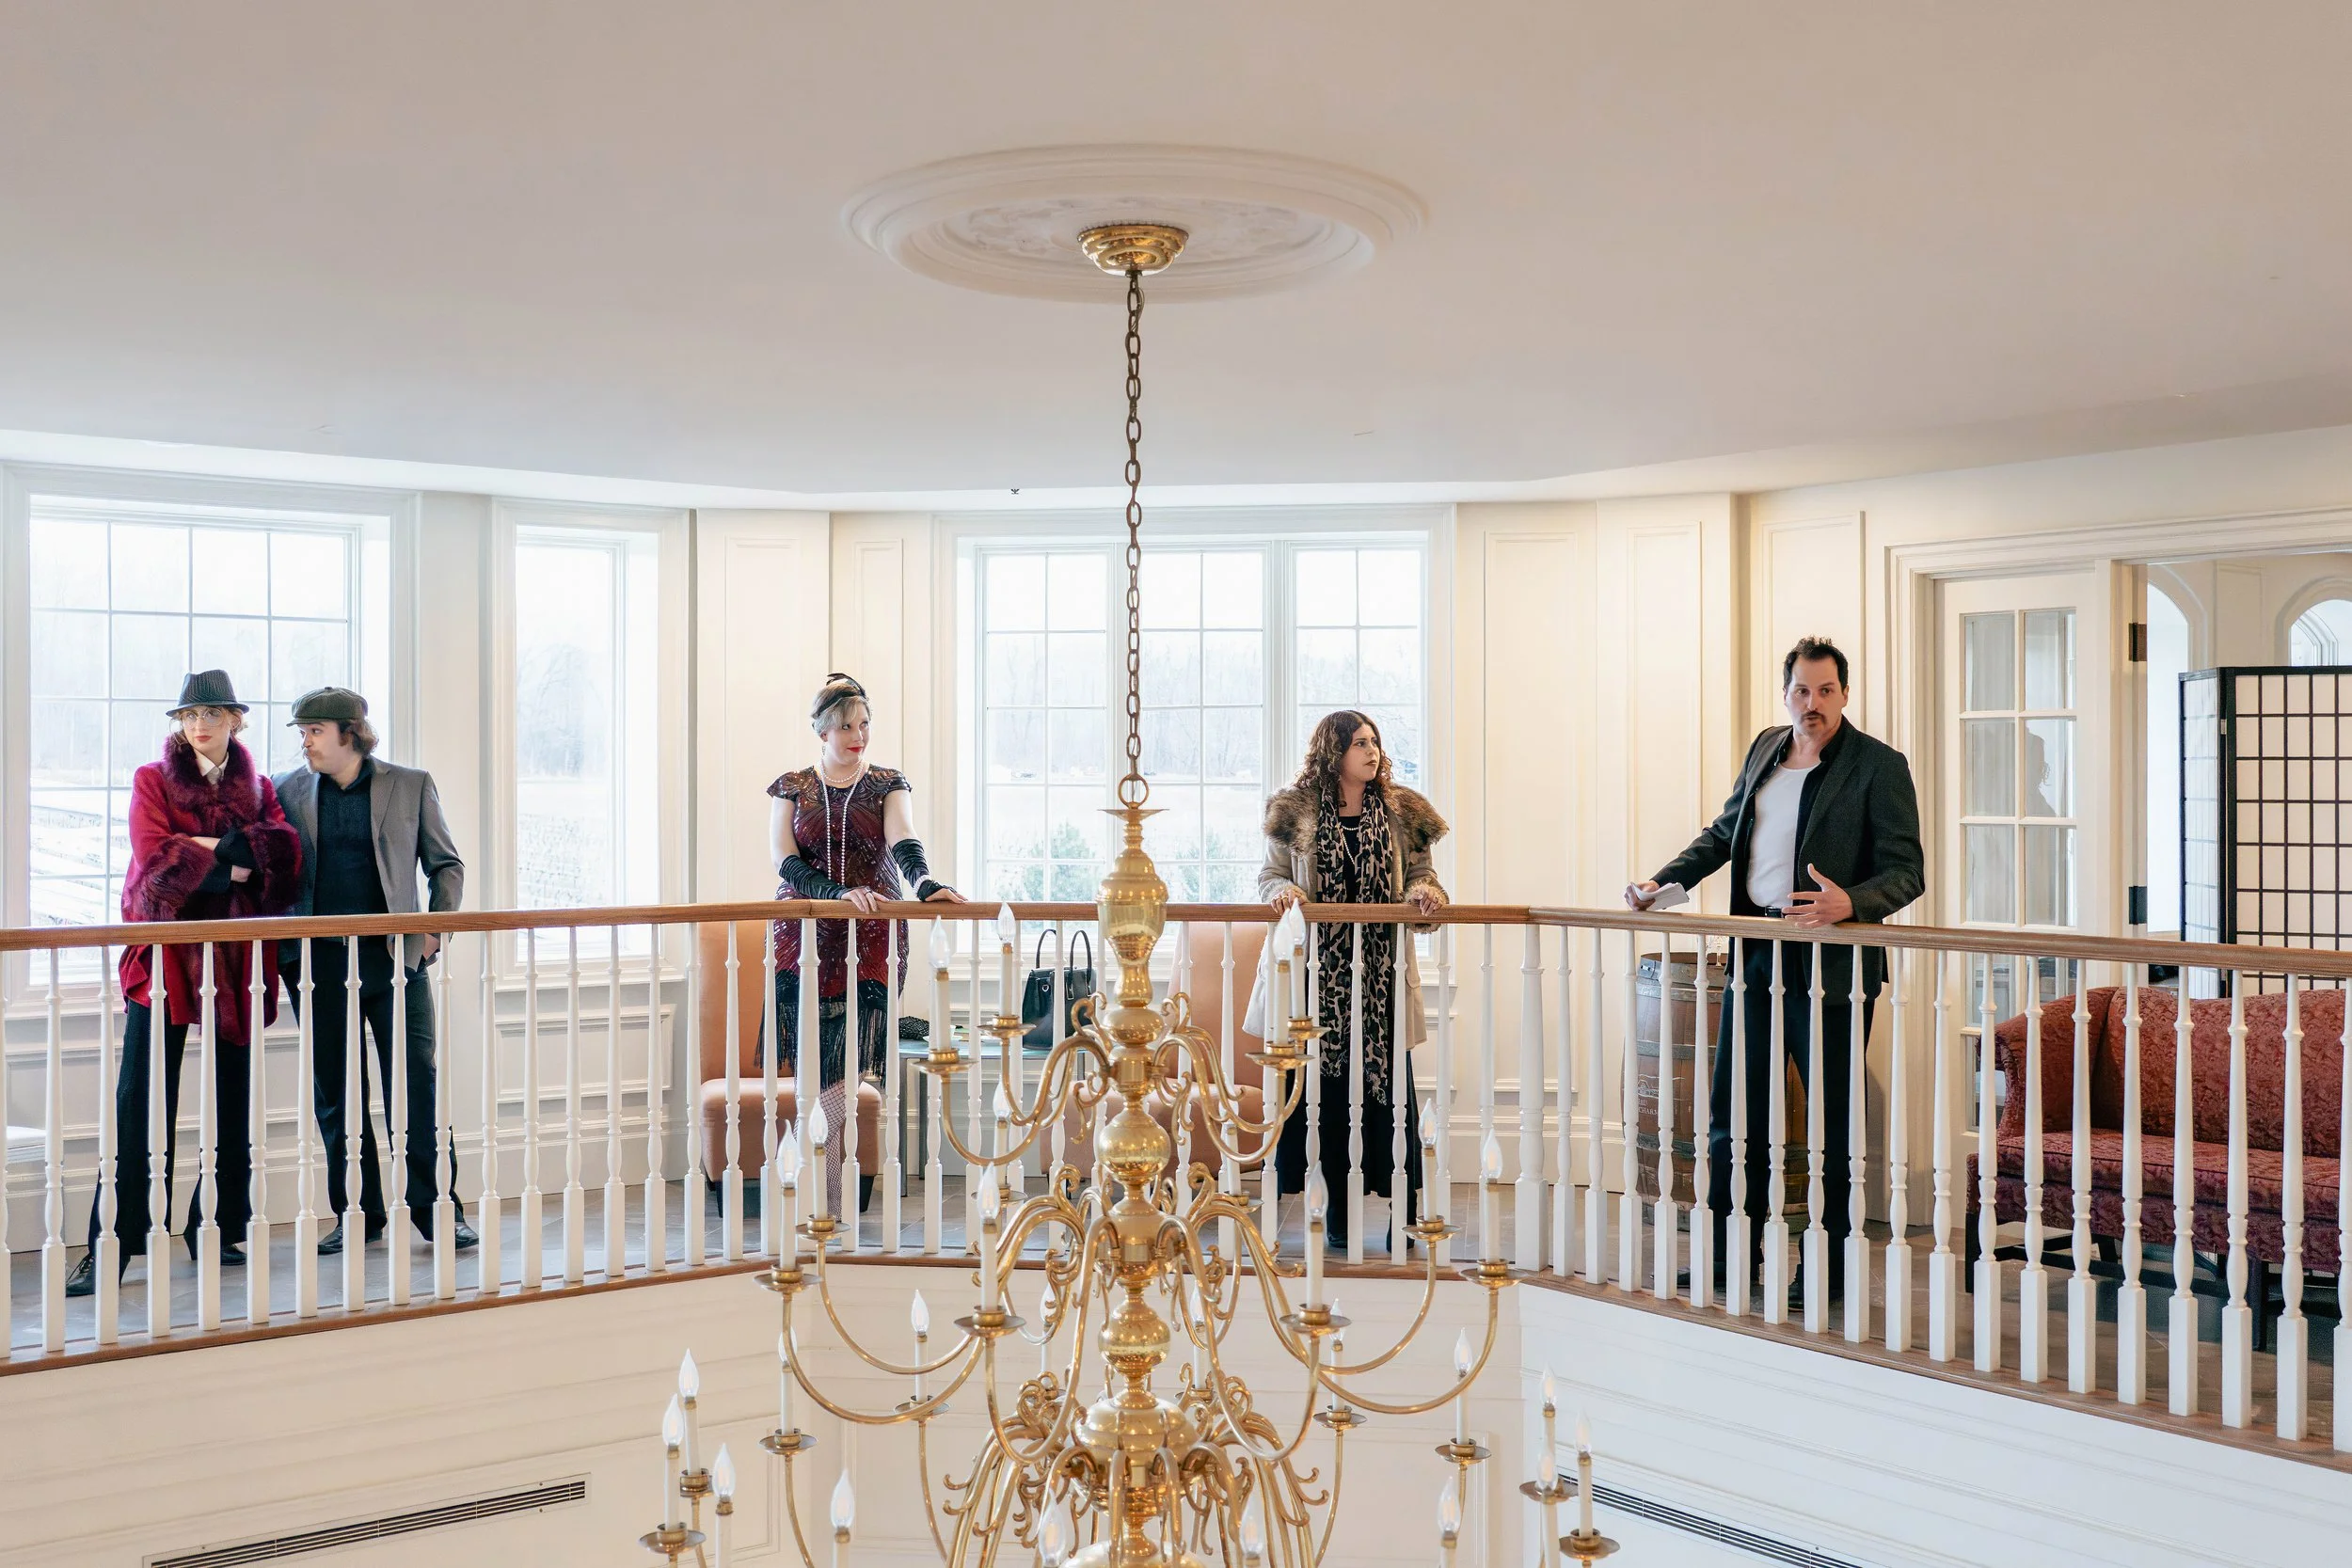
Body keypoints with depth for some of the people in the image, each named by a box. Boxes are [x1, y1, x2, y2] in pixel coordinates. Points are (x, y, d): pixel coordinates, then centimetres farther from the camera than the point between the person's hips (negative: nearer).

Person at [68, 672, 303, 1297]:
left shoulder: (258, 789, 13)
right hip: (166, 956, -3)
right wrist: (235, 866, -7)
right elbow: (156, 859, -9)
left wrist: (214, 846, -13)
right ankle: (110, 1249, -6)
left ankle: (218, 1228, 17)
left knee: (231, 1099, 6)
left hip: (236, 958, 3)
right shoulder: (153, 781, 6)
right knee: (141, 1103, -8)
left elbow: (287, 853, -3)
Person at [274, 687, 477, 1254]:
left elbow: (447, 864, 8)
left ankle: (437, 1209, 4)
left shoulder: (411, 785, 4)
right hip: (321, 962, 2)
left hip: (394, 954, -2)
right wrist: (284, 949, 1)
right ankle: (357, 1214, 16)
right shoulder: (289, 790, 8)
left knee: (417, 1081, -4)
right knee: (335, 1093, 7)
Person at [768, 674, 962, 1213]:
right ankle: (828, 1208, 4)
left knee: (856, 1064, -10)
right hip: (805, 939, 0)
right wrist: (841, 894, -20)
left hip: (872, 941, 1)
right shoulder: (791, 788, 9)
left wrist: (925, 884, -30)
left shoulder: (888, 785, 9)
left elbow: (904, 844, -9)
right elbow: (787, 863, -4)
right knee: (813, 1067, -4)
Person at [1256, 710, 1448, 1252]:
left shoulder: (1401, 813, 10)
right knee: (1326, 1085, 2)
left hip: (1381, 973, 1)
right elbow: (1271, 875, 7)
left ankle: (1404, 1213, 3)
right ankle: (1339, 1210, 12)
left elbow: (1420, 874, 12)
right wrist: (1283, 892, -15)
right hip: (1320, 971, -1)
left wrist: (1425, 891, -10)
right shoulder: (1295, 813, 6)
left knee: (1387, 1085, -2)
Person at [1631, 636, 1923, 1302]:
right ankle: (1728, 1256, 22)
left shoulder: (1879, 765, -7)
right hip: (1755, 955, 6)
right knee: (1731, 1113, 10)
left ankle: (1829, 1270, 14)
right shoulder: (1765, 750, 12)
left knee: (1831, 1121, 2)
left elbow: (1907, 871, -10)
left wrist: (1849, 903, -28)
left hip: (1831, 964, -6)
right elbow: (1723, 834, 25)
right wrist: (1663, 881, 15)